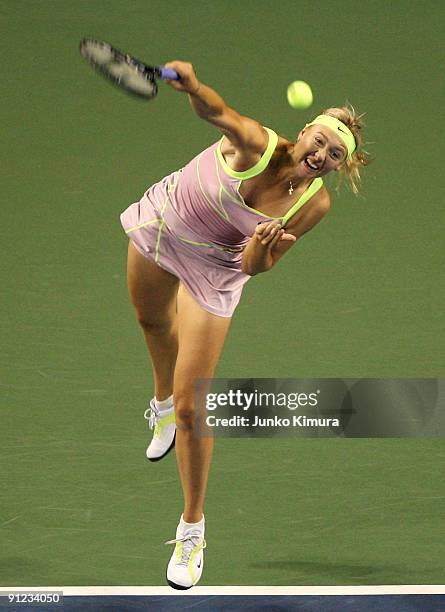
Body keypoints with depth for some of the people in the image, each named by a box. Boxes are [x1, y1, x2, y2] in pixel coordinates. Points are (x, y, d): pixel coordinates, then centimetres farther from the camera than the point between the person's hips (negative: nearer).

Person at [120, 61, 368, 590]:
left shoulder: (315, 204, -22)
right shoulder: (257, 145, -31)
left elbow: (255, 268, -15)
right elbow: (213, 111, -53)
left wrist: (260, 249, -38)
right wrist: (193, 87, -75)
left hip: (213, 272, -1)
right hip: (159, 227, 1)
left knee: (190, 408, -6)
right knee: (152, 322, 30)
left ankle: (192, 530, 10)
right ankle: (162, 399, 68)